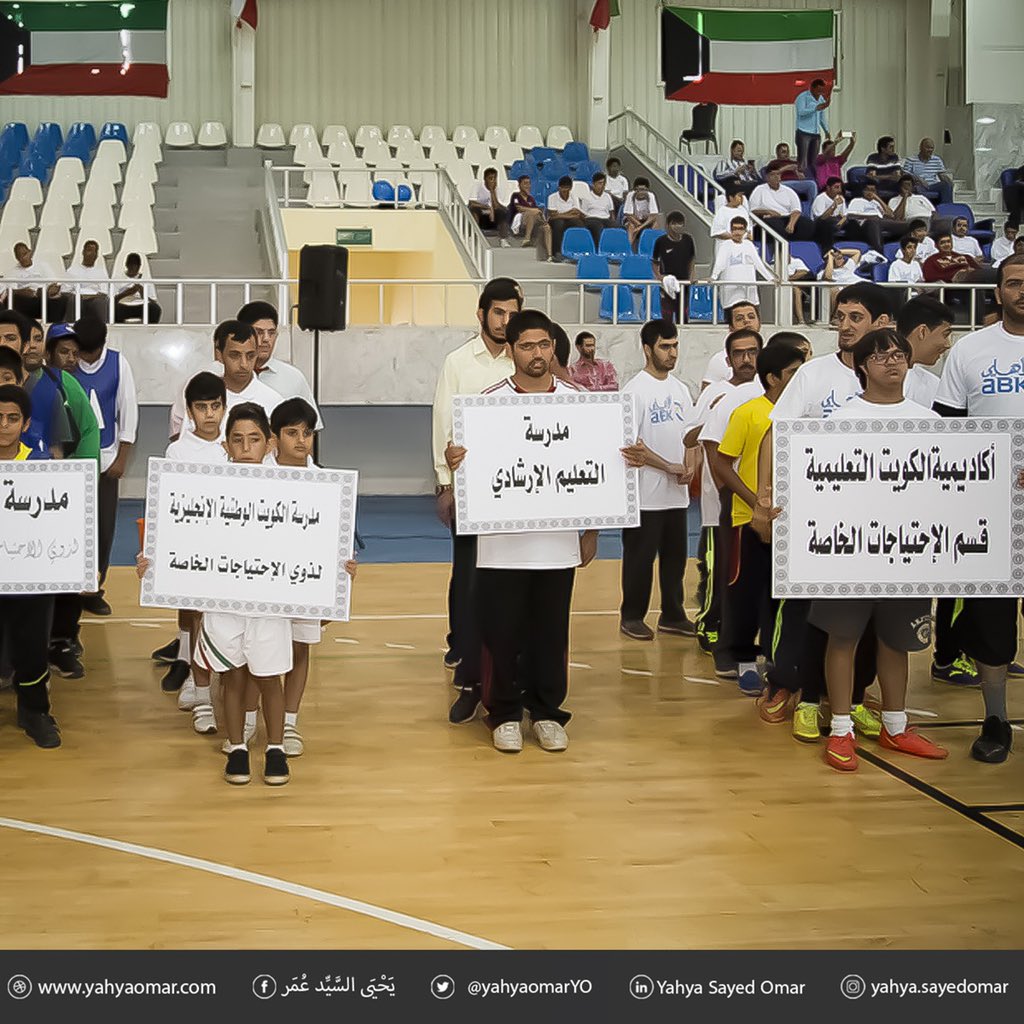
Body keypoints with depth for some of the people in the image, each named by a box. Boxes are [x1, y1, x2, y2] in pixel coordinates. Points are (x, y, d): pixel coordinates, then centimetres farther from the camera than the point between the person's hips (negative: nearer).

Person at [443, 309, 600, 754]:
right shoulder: (489, 401, -2)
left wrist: (591, 530, 11)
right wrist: (454, 463, -23)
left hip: (558, 542, 2)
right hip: (502, 543, -2)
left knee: (551, 631, 9)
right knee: (502, 632, 4)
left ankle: (547, 711, 22)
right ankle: (505, 714, 18)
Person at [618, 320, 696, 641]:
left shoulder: (680, 389, 11)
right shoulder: (635, 391, -10)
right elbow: (631, 446, -14)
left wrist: (690, 466, -4)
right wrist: (671, 468, -15)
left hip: (677, 494, 7)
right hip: (646, 495, -7)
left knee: (675, 556, 12)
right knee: (640, 558, 2)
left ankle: (672, 615, 23)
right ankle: (631, 617, 13)